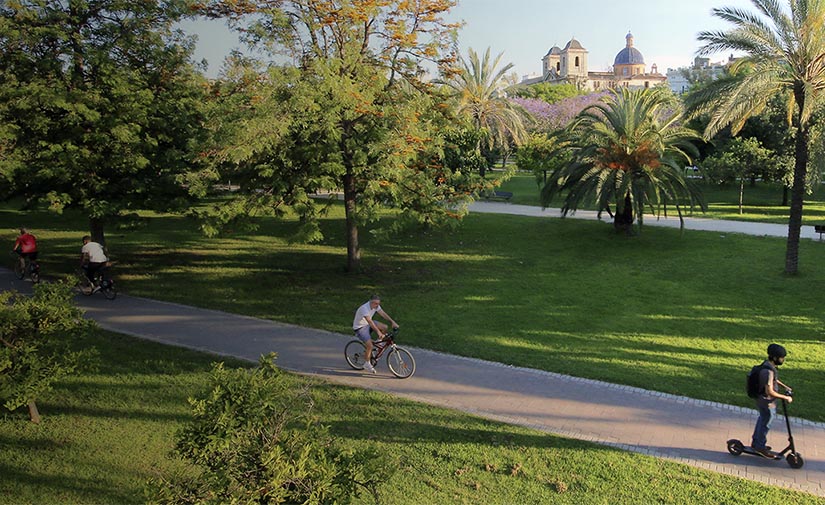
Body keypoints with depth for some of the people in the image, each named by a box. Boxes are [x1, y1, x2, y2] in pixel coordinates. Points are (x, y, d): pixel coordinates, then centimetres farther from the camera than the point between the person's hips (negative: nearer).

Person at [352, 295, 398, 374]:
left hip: (368, 324, 8)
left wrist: (393, 322, -21)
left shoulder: (375, 305, -9)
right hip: (360, 327, -8)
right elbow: (369, 321, -41)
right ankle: (367, 364, 0)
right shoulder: (364, 308, -33)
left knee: (384, 327, -11)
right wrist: (378, 331, -48)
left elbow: (383, 313, -10)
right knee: (370, 345, -20)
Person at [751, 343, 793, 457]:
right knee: (766, 424, 10)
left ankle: (756, 442, 42)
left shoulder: (769, 365, -1)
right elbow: (769, 391, -34)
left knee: (762, 420, 25)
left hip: (761, 400, 10)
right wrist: (785, 397, -26)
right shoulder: (768, 371, -33)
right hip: (767, 403, -10)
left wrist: (785, 387, 14)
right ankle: (760, 446, 29)